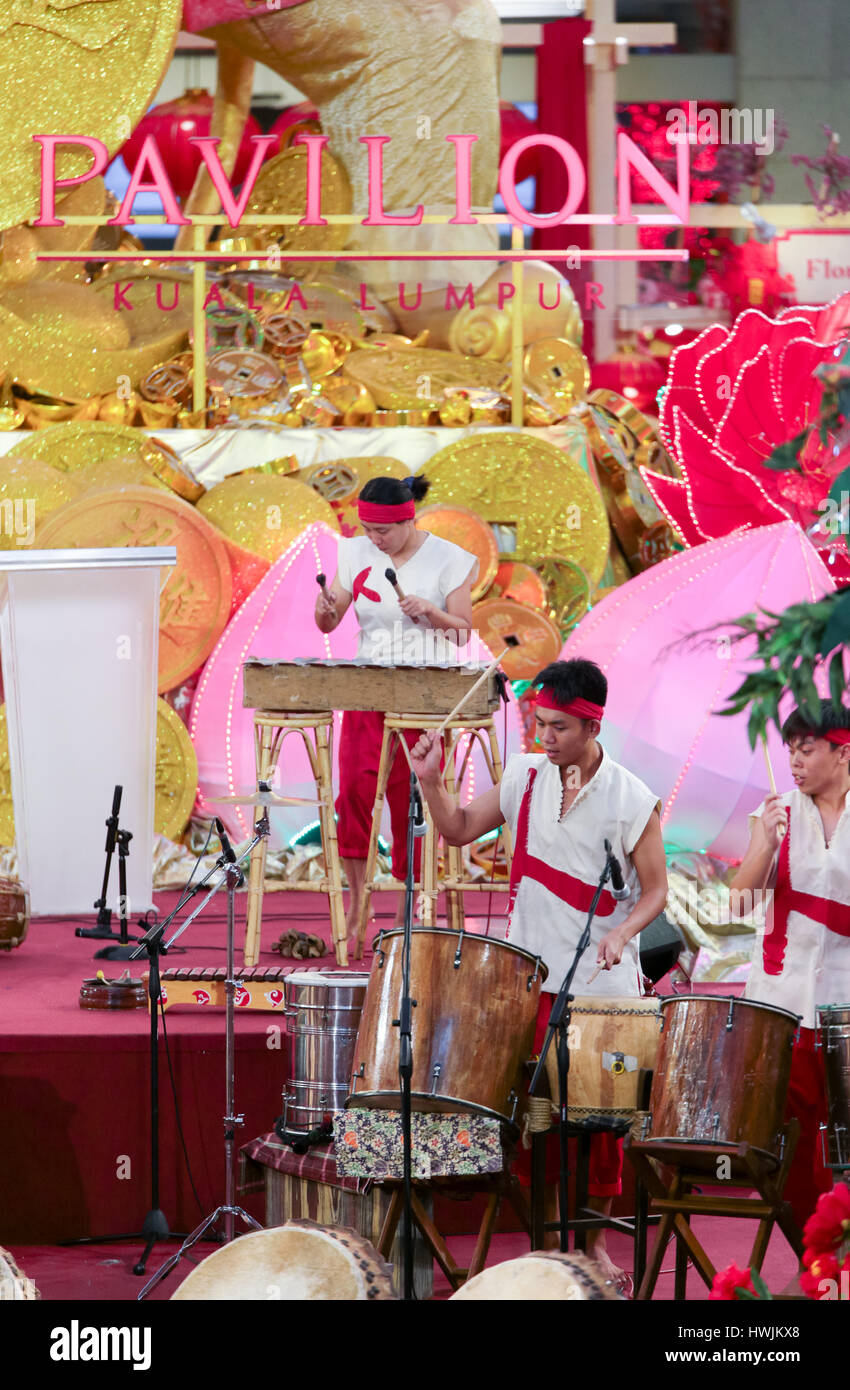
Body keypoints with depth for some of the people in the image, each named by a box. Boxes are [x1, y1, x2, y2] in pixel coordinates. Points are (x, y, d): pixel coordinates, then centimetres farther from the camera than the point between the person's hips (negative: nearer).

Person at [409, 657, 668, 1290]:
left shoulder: (632, 800, -8)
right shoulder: (524, 777, 3)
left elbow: (655, 890, -4)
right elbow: (459, 830, 12)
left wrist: (621, 931, -22)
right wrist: (432, 781, -5)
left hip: (604, 984, -3)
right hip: (531, 977, 3)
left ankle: (595, 1237, 16)